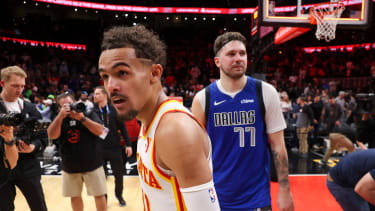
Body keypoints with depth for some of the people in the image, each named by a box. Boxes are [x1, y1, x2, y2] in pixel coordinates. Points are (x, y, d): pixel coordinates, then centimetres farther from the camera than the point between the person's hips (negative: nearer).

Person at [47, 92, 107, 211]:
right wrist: (60, 116, -23)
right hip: (69, 166, 2)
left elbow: (100, 131, -15)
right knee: (74, 196, 13)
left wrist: (82, 118, -23)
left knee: (99, 195, 4)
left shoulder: (88, 113, -3)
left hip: (92, 164, -2)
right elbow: (51, 135, -13)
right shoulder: (59, 119, 4)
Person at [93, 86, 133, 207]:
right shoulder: (93, 111, -1)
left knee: (119, 174, 10)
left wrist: (128, 144, -2)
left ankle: (119, 195, 35)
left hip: (115, 148, -1)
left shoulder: (114, 110, -4)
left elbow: (123, 127, 0)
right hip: (99, 149, 1)